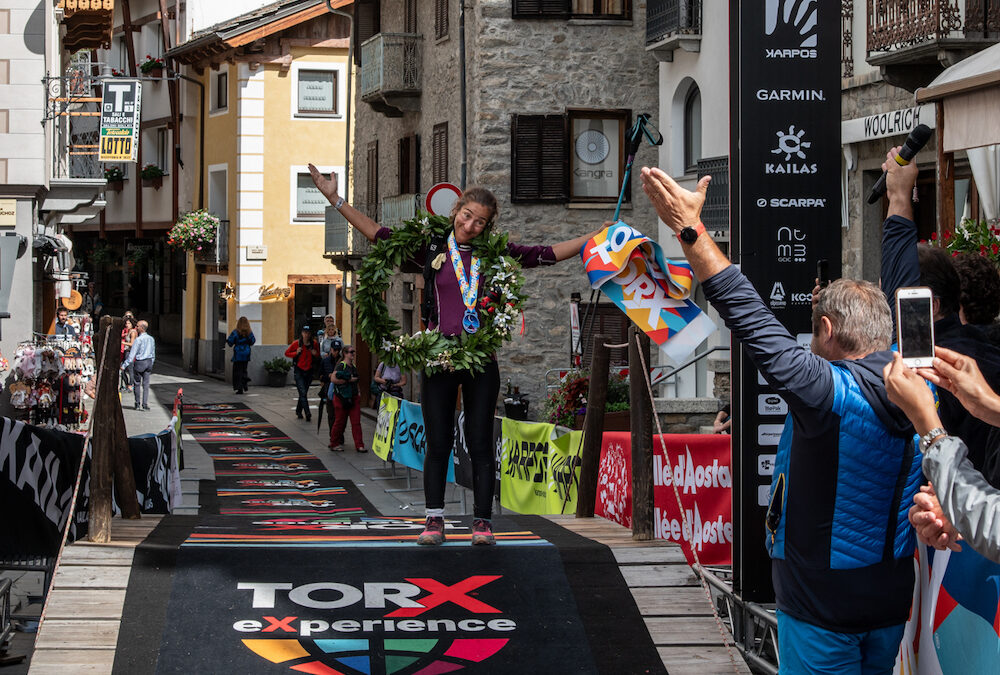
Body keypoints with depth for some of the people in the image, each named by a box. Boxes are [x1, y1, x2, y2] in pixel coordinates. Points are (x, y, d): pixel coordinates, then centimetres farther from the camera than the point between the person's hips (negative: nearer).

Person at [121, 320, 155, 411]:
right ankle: (145, 404, 1)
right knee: (146, 384, 6)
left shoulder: (138, 340, -15)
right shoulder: (151, 339, 6)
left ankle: (137, 404, 12)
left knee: (137, 383, 7)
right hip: (149, 362, 5)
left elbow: (132, 355, -16)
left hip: (139, 362, -5)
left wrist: (124, 365, -11)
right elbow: (153, 354, 14)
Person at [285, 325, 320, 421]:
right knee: (303, 393, -13)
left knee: (304, 393, 12)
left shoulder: (314, 343, 1)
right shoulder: (296, 343, -7)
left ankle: (298, 411, 31)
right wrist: (296, 353, -15)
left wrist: (315, 354, -9)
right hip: (298, 371, -3)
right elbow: (287, 353, 3)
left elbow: (318, 357, 15)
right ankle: (308, 414, -17)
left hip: (309, 371, 3)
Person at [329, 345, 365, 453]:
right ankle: (334, 444, 17)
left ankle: (359, 445, -1)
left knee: (356, 422, -1)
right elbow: (333, 379, -22)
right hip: (341, 398, -6)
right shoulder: (341, 366, -10)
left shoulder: (354, 366, 14)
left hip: (353, 397, 7)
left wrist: (358, 390, 15)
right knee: (340, 421, 2)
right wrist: (348, 380, -20)